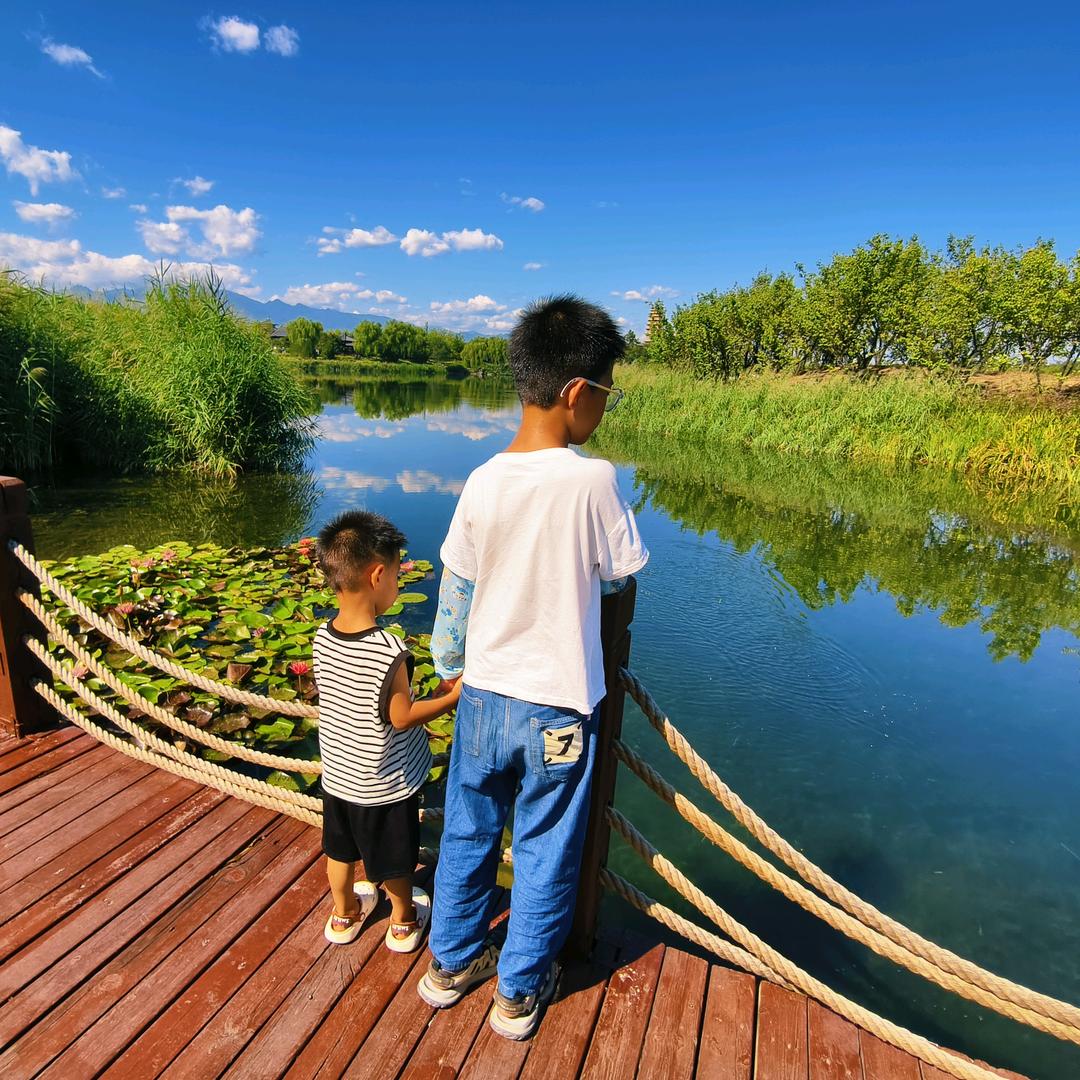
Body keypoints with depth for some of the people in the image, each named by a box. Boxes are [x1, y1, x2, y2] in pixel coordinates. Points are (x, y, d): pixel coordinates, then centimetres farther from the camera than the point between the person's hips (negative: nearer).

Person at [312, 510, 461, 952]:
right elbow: (402, 717, -22)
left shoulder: (322, 639, -12)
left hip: (336, 775, 5)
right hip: (386, 783, -5)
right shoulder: (390, 651, -33)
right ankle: (404, 922, 43)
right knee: (395, 860, 20)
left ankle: (344, 914, 50)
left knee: (340, 850, 27)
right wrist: (453, 697, -11)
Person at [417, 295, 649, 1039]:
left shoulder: (482, 483, -10)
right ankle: (520, 990, 39)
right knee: (544, 854, 18)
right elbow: (626, 568, -4)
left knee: (468, 835, 24)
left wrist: (448, 667, 15)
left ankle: (452, 964, 45)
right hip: (558, 706, -3)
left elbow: (453, 593, -1)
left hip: (483, 697, 4)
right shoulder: (593, 481, -20)